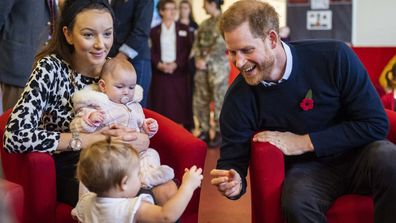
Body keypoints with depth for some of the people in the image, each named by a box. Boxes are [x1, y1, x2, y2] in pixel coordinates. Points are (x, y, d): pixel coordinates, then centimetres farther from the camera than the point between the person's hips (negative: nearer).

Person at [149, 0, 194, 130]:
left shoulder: (184, 29, 8)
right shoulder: (154, 31, 10)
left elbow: (187, 50, 1)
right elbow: (151, 51, 4)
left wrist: (175, 64, -11)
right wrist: (159, 64, -12)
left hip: (179, 72, 0)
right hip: (160, 72, 1)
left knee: (180, 102, -3)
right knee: (161, 102, -2)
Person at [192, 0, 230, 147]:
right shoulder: (205, 23, 16)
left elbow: (221, 44, -13)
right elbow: (197, 43, 12)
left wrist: (206, 60, -14)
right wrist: (198, 59, -5)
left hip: (218, 66, -7)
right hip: (202, 67, 7)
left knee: (219, 100, -4)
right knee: (200, 100, 6)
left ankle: (219, 133, 3)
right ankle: (204, 131, 14)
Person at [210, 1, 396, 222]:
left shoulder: (334, 57, -17)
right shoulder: (238, 97, -11)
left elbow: (376, 124, -14)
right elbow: (233, 160, -5)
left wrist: (303, 142, -17)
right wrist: (234, 183, -31)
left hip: (357, 154, 0)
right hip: (307, 168, 0)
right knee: (295, 203, -35)